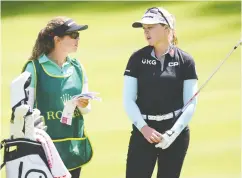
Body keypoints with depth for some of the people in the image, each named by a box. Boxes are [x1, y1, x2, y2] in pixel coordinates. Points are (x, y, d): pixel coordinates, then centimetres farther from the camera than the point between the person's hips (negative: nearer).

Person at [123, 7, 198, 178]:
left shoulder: (185, 61, -1)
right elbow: (128, 100, -1)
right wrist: (144, 128, -14)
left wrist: (173, 132, -14)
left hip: (175, 132, 0)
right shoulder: (137, 58, 1)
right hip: (143, 130, 0)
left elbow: (190, 104, -3)